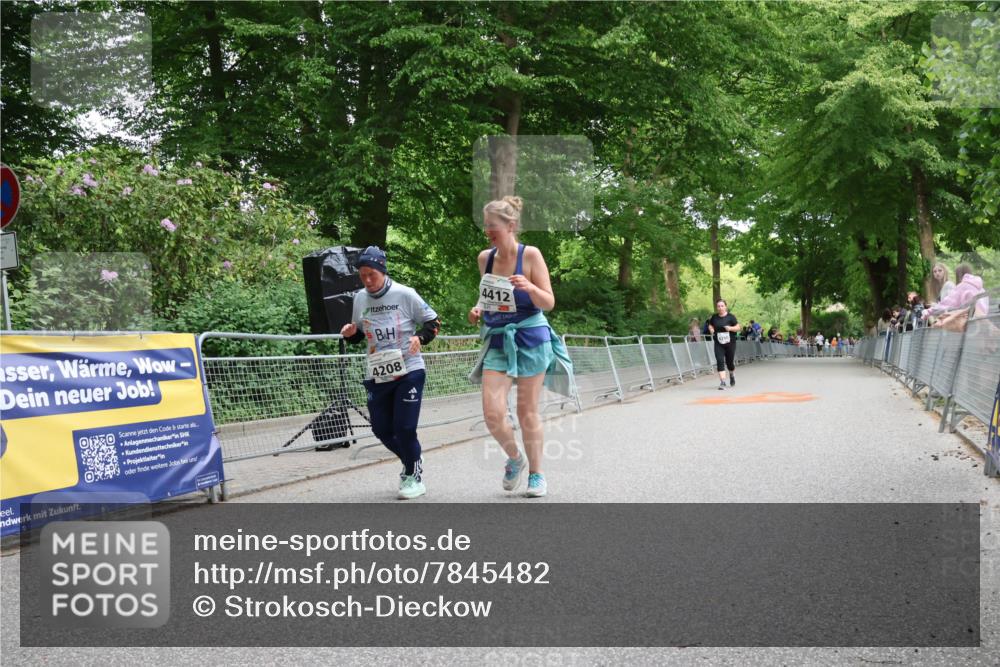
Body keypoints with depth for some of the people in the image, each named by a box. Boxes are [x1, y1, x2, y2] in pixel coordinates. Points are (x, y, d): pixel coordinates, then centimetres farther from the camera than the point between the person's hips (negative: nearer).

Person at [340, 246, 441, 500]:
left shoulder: (404, 294, -10)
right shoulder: (360, 299, 4)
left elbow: (433, 321, -1)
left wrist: (420, 337, -19)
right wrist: (351, 333, -4)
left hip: (408, 372, -5)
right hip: (377, 376, 5)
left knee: (404, 429, -7)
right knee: (382, 430, 8)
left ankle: (414, 475, 16)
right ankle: (412, 461, 35)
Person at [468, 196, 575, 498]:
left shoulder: (531, 255, -10)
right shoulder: (485, 257, 4)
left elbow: (549, 303, -9)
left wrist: (529, 287, -28)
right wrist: (479, 310, 0)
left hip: (530, 339, -4)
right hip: (498, 340, 4)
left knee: (528, 412, 4)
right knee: (492, 412, -9)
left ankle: (536, 473, 22)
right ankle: (515, 458, 20)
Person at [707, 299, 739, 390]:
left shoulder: (730, 317, -5)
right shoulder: (714, 317, 3)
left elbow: (738, 327, -4)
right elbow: (710, 325, 20)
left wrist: (730, 328, -22)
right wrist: (711, 329, -3)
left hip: (730, 343, -1)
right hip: (718, 344, 1)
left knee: (730, 361, 9)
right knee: (720, 361, -12)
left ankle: (732, 375, 42)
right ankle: (722, 382, -14)